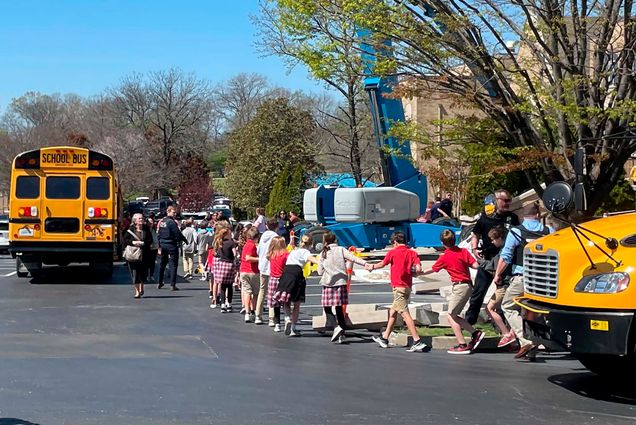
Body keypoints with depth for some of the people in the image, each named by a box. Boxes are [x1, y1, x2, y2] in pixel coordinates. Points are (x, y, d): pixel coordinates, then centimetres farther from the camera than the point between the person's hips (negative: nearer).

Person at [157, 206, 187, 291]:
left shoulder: (161, 221, 7)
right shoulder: (171, 222, -16)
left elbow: (158, 234, 12)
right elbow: (177, 234, -17)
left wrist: (160, 244, 19)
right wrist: (184, 240, -2)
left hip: (163, 244, 8)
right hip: (171, 244, -8)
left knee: (162, 263, 19)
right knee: (173, 264, -3)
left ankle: (160, 283, 27)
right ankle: (173, 285, -7)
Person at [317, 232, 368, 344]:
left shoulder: (323, 254, 5)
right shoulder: (341, 250, 4)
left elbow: (320, 272, 6)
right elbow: (353, 258, -12)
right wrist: (365, 263, -19)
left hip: (328, 284, -1)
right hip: (341, 282, 1)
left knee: (327, 307, 5)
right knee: (339, 308, 8)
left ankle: (337, 327, -19)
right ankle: (341, 334, 7)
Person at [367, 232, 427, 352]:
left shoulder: (392, 252, -5)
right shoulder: (412, 252, 4)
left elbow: (382, 264, 11)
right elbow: (418, 268, -9)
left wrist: (372, 267, 30)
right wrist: (410, 269, 12)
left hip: (398, 287, -7)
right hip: (407, 286, 7)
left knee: (405, 313, -11)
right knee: (393, 312, 20)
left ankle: (417, 341, -20)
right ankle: (384, 338, 32)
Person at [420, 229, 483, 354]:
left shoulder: (444, 257, -6)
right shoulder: (463, 251, 5)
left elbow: (432, 270, 8)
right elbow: (476, 265, -2)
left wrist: (419, 272, 25)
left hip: (459, 286, -7)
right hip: (468, 285, 7)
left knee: (451, 316, 0)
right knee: (454, 315, 16)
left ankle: (462, 345, -4)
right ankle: (475, 333, 9)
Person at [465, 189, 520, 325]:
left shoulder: (512, 218, 4)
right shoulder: (485, 217, 0)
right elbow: (476, 235, 10)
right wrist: (474, 249, -6)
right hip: (487, 261, -1)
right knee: (478, 292, 1)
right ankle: (469, 321, 9)